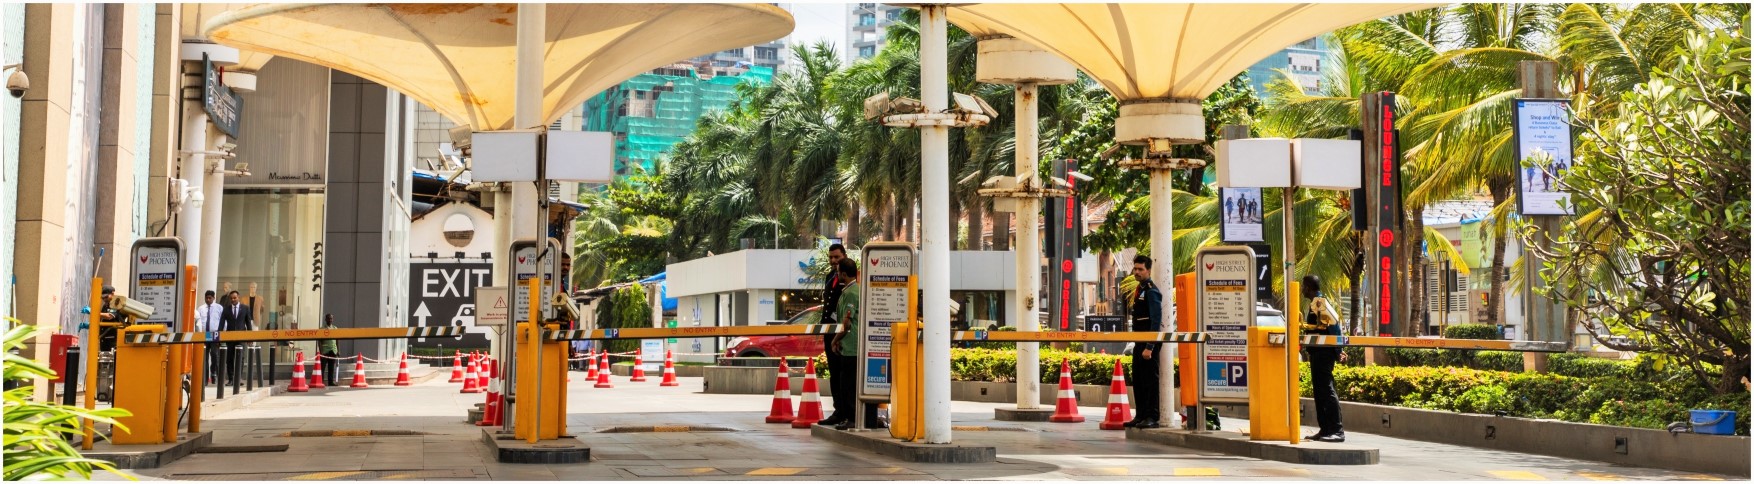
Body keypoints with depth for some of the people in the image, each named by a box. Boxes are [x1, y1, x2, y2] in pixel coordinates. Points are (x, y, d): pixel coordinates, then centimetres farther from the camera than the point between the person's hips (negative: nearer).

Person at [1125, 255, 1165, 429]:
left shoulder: (1151, 291, -12)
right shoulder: (1139, 290, 16)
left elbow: (1156, 321, -18)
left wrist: (1149, 347, -22)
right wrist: (1138, 344, 16)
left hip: (1149, 343, -9)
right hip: (1139, 342, 9)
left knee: (1150, 380, -6)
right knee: (1138, 380, 12)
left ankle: (1152, 418, -2)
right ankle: (1141, 416, 19)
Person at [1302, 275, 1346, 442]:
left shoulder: (1320, 302, -13)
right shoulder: (1315, 304, 18)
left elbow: (1334, 323, -20)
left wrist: (1337, 352, -18)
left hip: (1323, 352, -11)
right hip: (1317, 352, 11)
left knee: (1326, 390, -11)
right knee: (1319, 390, 12)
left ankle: (1337, 431, -12)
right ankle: (1325, 429, 16)